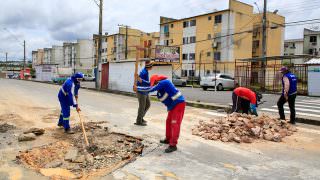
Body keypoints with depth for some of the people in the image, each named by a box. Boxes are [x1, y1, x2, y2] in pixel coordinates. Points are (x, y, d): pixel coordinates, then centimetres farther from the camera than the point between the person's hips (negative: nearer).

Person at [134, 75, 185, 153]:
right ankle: (168, 139, 29)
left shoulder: (163, 82, -19)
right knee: (168, 122, 16)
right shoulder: (162, 83, 9)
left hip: (179, 103, -10)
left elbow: (150, 89, -19)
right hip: (173, 105, 10)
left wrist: (137, 88, -11)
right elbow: (151, 85, 21)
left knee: (175, 124, -12)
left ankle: (173, 145, -11)